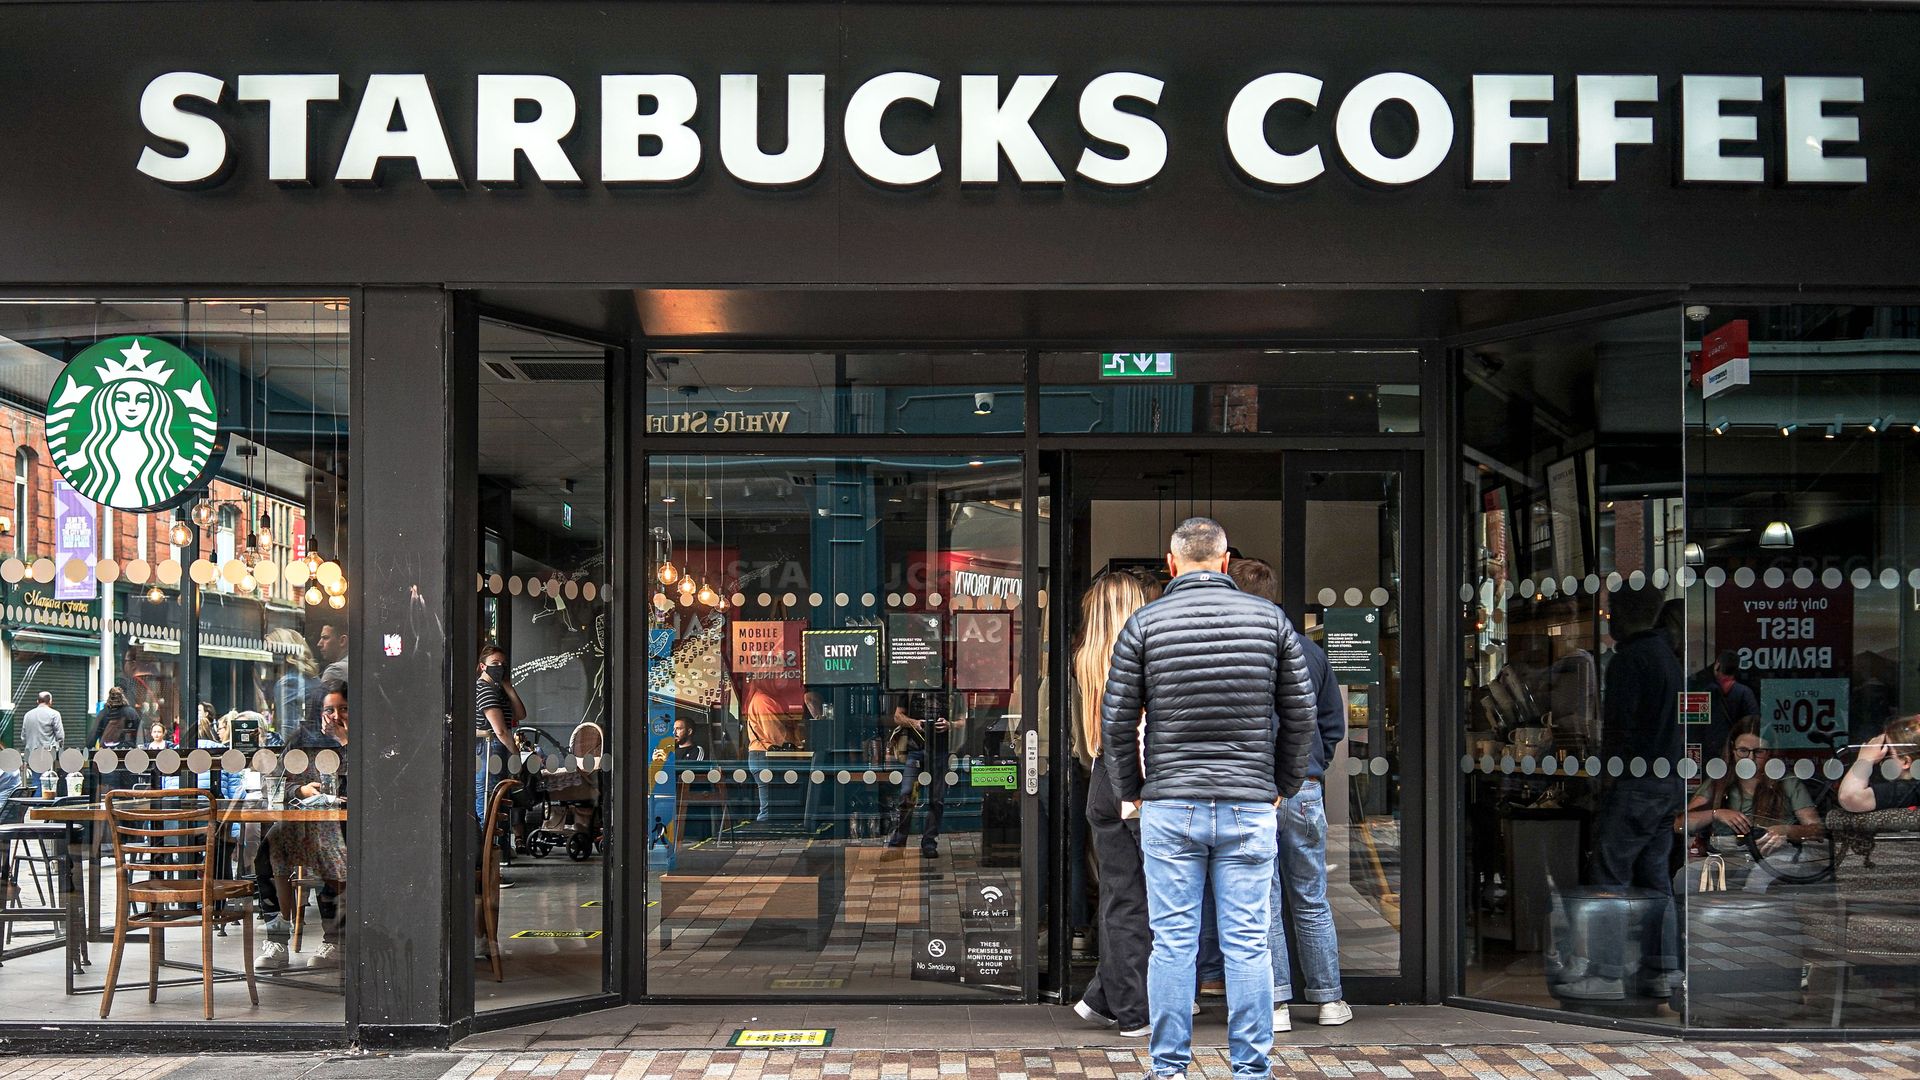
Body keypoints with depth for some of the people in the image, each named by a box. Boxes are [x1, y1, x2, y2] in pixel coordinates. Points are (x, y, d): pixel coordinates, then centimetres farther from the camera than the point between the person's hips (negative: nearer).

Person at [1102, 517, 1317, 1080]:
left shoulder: (1144, 623, 0)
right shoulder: (1270, 619, 4)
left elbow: (1116, 721, 0)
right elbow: (1301, 715, 5)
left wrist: (1131, 791, 13)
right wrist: (1283, 785, 17)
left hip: (1169, 807, -1)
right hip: (1249, 808, 1)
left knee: (1172, 942, 5)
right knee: (1247, 943, 5)